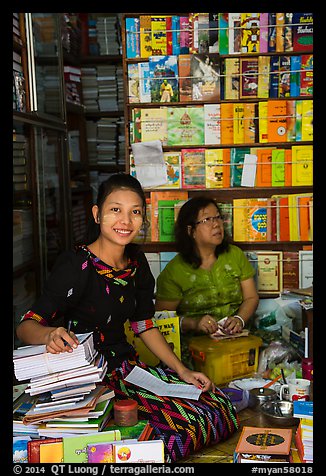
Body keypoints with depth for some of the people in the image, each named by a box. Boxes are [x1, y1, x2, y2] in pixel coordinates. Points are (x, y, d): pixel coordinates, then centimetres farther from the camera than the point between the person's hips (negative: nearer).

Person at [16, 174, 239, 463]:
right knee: (187, 423, -22)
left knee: (220, 407, -2)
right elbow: (25, 326, -19)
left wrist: (182, 371, 6)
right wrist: (49, 334, -43)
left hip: (128, 367, 8)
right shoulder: (76, 264, -17)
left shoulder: (136, 261, 5)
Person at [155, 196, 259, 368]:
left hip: (236, 335, 4)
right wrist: (193, 323, -17)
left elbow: (251, 298, 13)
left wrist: (239, 319, -8)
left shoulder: (235, 255, 12)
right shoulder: (174, 270, -1)